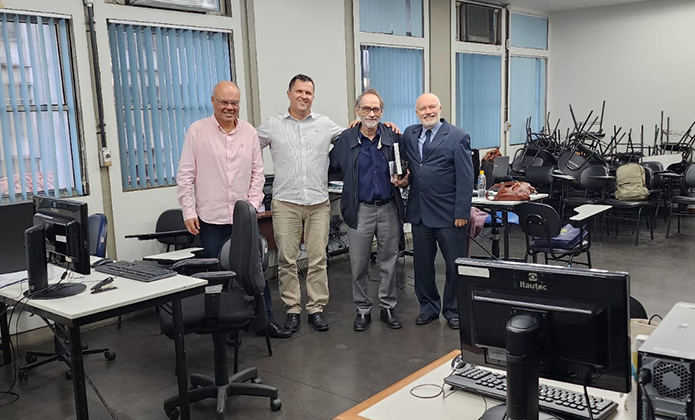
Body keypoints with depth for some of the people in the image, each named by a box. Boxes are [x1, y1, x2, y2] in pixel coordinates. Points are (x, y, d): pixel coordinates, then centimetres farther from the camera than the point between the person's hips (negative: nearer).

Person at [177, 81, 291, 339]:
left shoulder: (249, 132, 5)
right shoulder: (197, 131, -3)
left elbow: (257, 172, 9)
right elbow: (185, 175, -2)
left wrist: (253, 204, -1)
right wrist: (189, 213, -6)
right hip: (211, 218, -2)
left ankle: (265, 319, 19)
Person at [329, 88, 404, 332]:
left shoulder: (393, 138, 1)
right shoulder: (346, 139, 0)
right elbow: (332, 166, 10)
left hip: (389, 209, 1)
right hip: (360, 210, -1)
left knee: (389, 262, 10)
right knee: (359, 264, 6)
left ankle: (388, 307, 24)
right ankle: (363, 310, 20)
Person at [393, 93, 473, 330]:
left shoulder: (457, 137, -4)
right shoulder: (409, 135, 10)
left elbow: (465, 178, -8)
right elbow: (404, 165, 24)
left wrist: (462, 212, -13)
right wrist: (404, 179, 1)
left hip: (448, 214, -4)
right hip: (419, 212, 5)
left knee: (455, 265, 5)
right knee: (422, 264, 12)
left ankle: (453, 310, 20)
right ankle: (428, 307, 27)